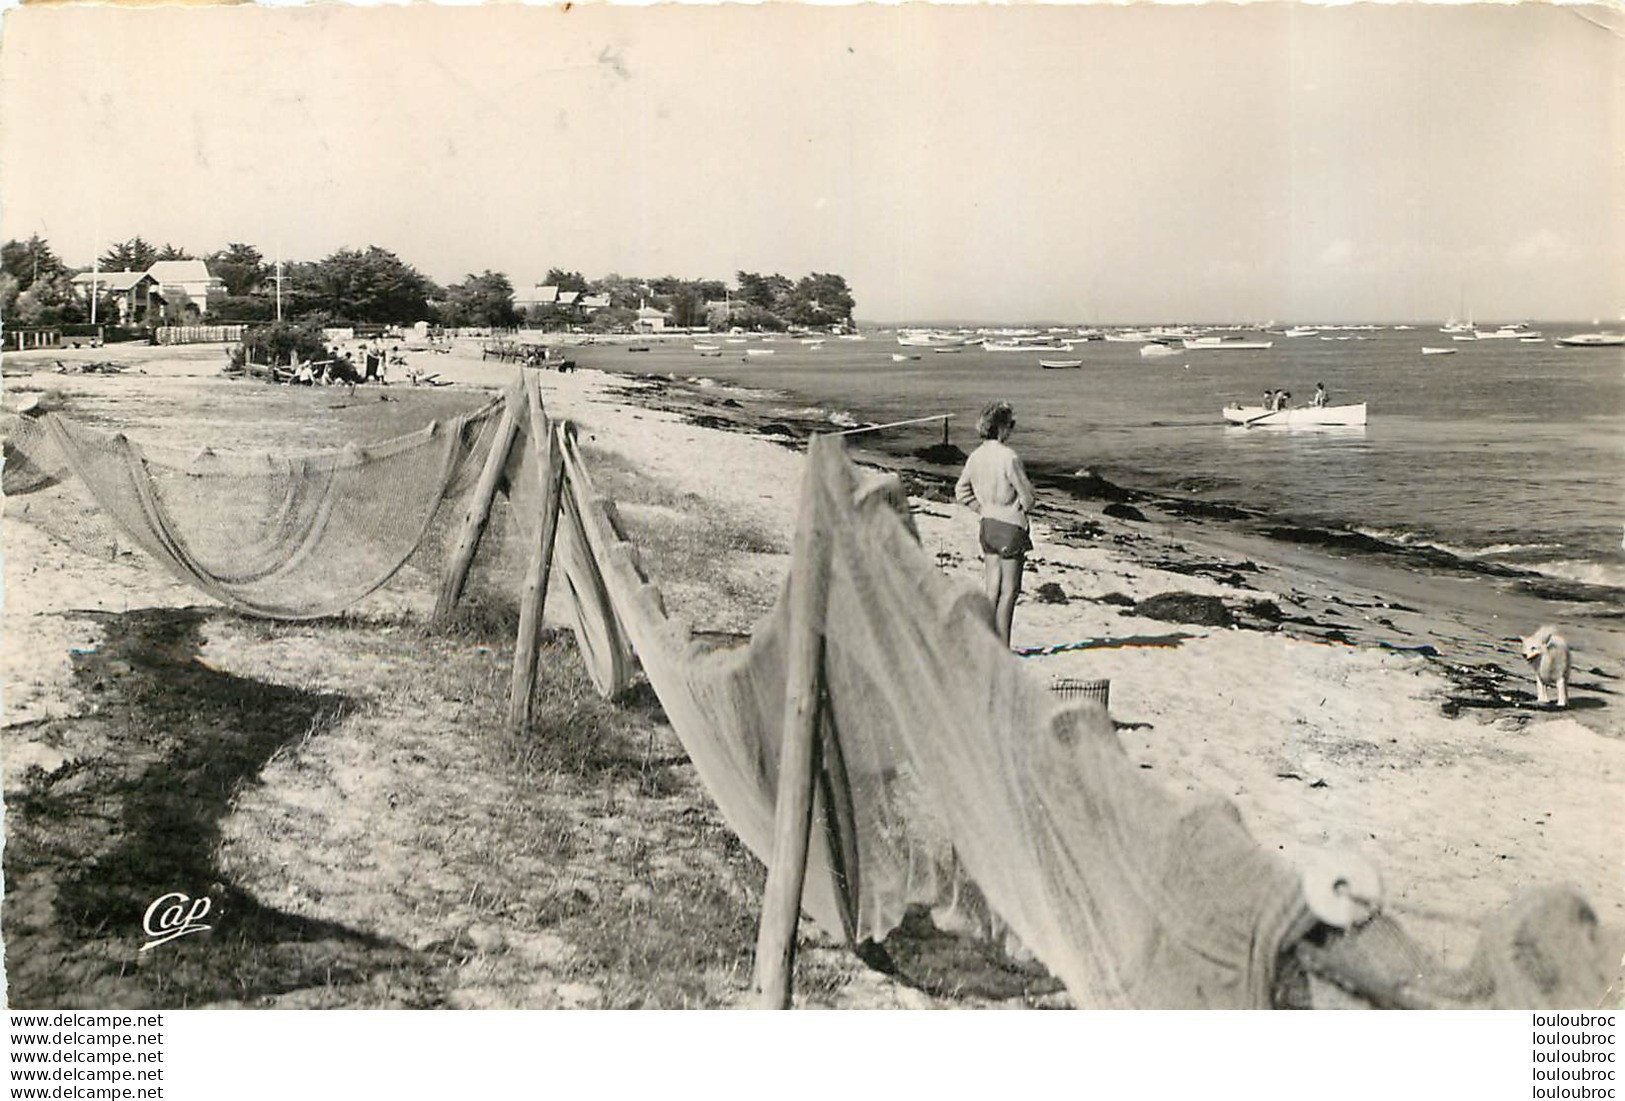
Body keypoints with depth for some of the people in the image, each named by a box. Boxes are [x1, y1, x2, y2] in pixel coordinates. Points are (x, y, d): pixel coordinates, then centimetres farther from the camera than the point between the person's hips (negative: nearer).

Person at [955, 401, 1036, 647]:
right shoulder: (1009, 458, -21)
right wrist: (1023, 508, 7)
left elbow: (961, 492, 12)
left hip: (987, 525, 7)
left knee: (992, 589, 13)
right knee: (1009, 590, 3)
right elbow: (1027, 497, -14)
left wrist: (984, 507, 12)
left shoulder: (976, 456, 1)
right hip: (1010, 527, -7)